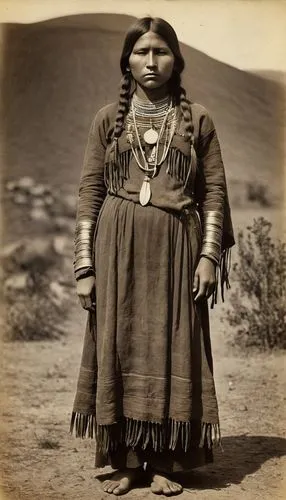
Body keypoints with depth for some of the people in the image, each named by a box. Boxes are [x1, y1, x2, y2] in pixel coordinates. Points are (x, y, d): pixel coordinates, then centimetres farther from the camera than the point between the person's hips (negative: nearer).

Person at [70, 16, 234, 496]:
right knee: (119, 345, 2)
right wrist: (84, 264, -3)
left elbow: (215, 190, 4)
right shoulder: (108, 118, 8)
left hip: (174, 249, 0)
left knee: (171, 348, 1)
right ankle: (124, 461, 12)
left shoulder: (196, 119, 7)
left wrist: (210, 254, -6)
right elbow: (90, 191, 4)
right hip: (118, 247, 1)